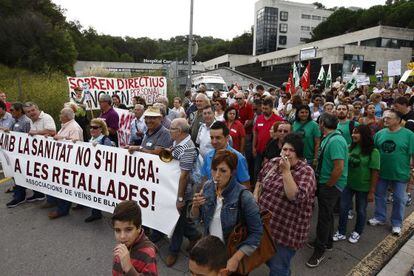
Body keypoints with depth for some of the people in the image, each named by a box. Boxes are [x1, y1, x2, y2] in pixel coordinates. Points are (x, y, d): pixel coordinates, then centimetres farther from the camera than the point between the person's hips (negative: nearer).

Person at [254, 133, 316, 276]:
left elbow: (296, 197, -30)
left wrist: (286, 170, -31)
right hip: (264, 222, 7)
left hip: (287, 230, -6)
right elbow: (260, 180, 15)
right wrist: (255, 199, 4)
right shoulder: (273, 162, 1)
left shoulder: (306, 172, -17)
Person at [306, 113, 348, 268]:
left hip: (331, 185, -9)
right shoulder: (328, 138, 6)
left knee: (324, 216, 2)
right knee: (326, 214, 21)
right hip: (324, 183, 9)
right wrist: (322, 184, 12)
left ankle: (320, 250, 16)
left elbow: (339, 168, -28)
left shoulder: (335, 141, -24)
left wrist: (327, 186, -17)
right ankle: (327, 242, 38)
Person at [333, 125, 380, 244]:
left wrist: (372, 191, -13)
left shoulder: (373, 152, -15)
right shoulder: (350, 148, -2)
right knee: (343, 208, 9)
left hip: (363, 187, -4)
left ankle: (357, 232, 36)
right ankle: (341, 232, 24)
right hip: (348, 184, 4)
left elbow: (375, 173, -13)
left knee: (360, 210, 15)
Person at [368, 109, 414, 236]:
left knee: (399, 199, 10)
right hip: (381, 172, 4)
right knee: (379, 196, 16)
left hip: (400, 174, -3)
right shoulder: (380, 133, -1)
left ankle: (396, 223, 28)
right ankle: (379, 217, 35)